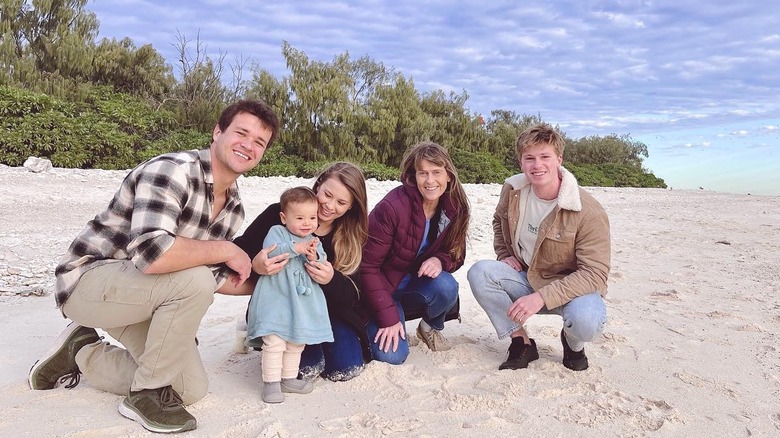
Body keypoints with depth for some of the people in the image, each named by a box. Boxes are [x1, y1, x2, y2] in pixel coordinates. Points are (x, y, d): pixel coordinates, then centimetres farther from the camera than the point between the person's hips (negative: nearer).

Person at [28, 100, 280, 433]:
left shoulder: (234, 208, 1)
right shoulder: (173, 170, -25)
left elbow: (214, 278, 8)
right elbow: (151, 254, -39)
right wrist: (226, 250, -27)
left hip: (141, 294, 8)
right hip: (87, 279, -8)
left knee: (193, 389, 5)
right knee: (193, 281, -33)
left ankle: (81, 351, 21)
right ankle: (147, 392, -10)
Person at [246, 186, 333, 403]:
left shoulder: (315, 242, 10)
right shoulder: (276, 231, -3)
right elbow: (270, 251, -20)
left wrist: (314, 259, -21)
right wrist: (295, 248, -28)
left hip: (302, 302, 5)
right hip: (275, 298, -5)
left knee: (297, 342, 15)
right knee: (274, 342, -9)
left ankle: (289, 379, 29)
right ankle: (271, 383, 3)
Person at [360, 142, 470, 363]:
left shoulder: (455, 209, -10)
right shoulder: (392, 207, -27)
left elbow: (456, 255, 2)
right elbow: (368, 266, -22)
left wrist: (440, 260, -24)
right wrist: (388, 318, -23)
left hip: (417, 284, 5)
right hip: (382, 287, -4)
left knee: (446, 287, -29)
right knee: (392, 355, -22)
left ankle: (431, 328, 4)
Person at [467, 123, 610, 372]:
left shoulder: (589, 213, -24)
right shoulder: (512, 190, -7)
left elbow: (595, 273, -26)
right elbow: (500, 221, 17)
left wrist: (542, 297, -35)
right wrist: (504, 255, 0)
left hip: (571, 287, -4)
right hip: (525, 279, 4)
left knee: (586, 321, -37)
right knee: (479, 272, -23)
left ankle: (573, 344, 4)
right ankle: (521, 343, -7)